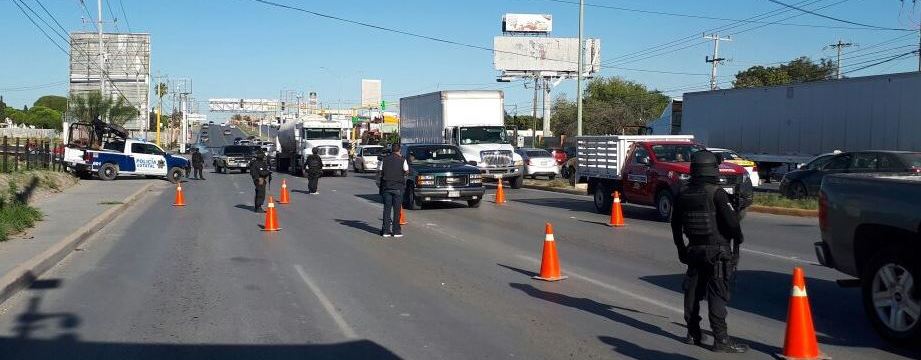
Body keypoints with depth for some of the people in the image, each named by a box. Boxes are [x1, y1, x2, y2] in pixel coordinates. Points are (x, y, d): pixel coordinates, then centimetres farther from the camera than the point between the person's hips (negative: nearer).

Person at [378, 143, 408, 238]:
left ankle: (385, 230, 5)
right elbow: (406, 171, 4)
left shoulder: (384, 159, 4)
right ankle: (396, 231, 1)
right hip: (398, 186, -3)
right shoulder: (402, 160, -4)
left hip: (386, 186, 3)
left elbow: (381, 172, 4)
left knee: (387, 208, 6)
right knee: (397, 209, 1)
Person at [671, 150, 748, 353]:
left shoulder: (683, 194, 5)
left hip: (694, 251, 6)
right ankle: (721, 340, -6)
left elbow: (676, 225, 14)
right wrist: (737, 239, 2)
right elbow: (732, 221, -18)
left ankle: (693, 334, 21)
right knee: (717, 295, -6)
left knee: (693, 292, 14)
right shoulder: (716, 193, -15)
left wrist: (681, 248, 26)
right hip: (718, 251, -6)